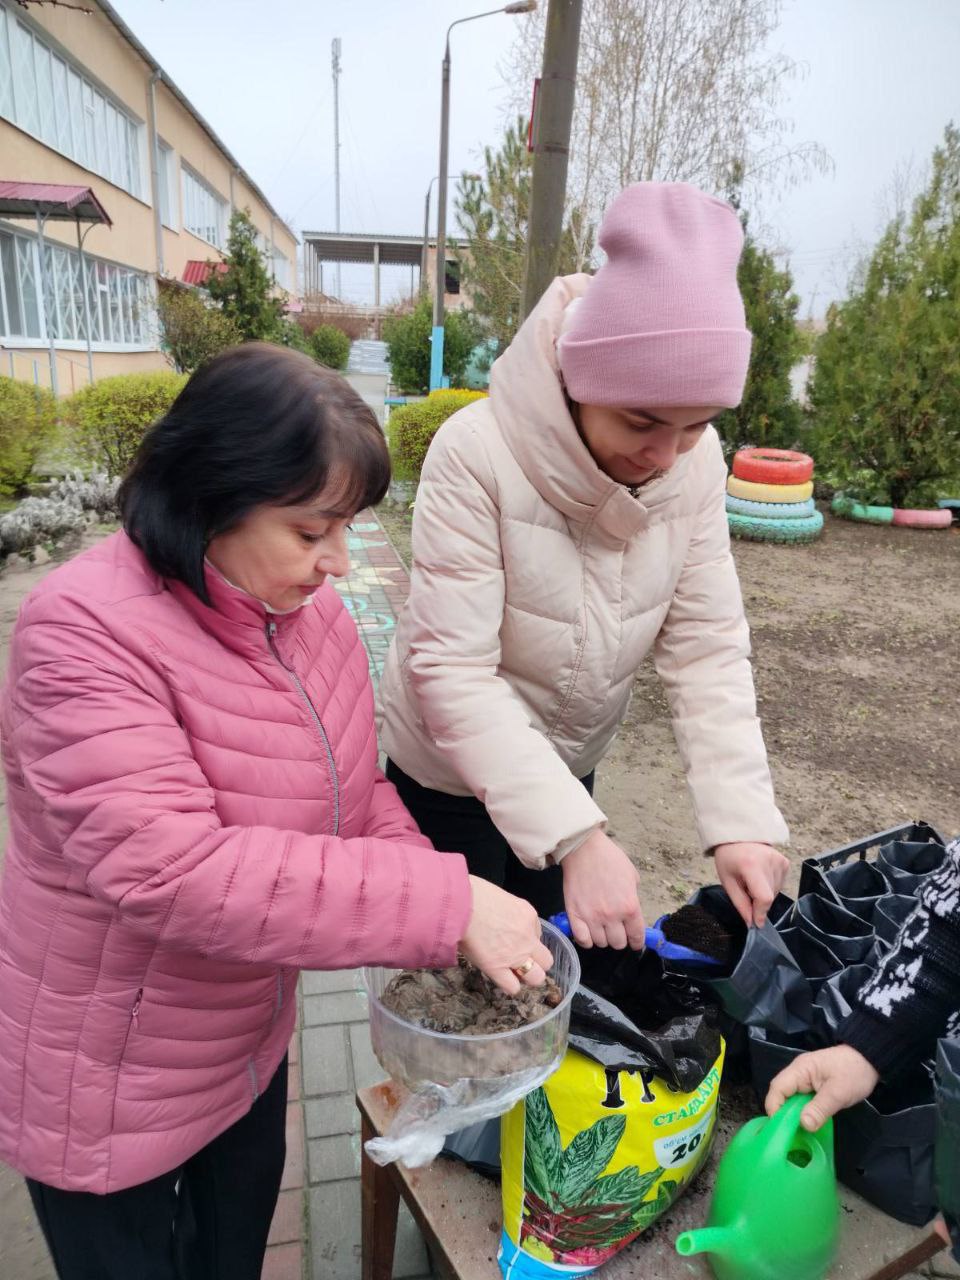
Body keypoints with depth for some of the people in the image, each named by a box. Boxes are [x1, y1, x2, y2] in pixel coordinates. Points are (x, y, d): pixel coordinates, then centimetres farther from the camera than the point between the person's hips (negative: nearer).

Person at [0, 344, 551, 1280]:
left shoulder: (308, 606, -7)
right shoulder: (85, 632, -28)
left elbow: (357, 793, -1)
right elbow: (174, 869, -37)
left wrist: (454, 929, -15)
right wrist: (443, 902, -37)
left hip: (249, 1042, 6)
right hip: (106, 1084, -5)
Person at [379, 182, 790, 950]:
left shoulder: (696, 465, -13)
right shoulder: (477, 453, -29)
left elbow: (706, 647, -12)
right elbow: (453, 669, -30)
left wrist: (740, 817, -23)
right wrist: (578, 834, -36)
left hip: (569, 764, 4)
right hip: (450, 774, -4)